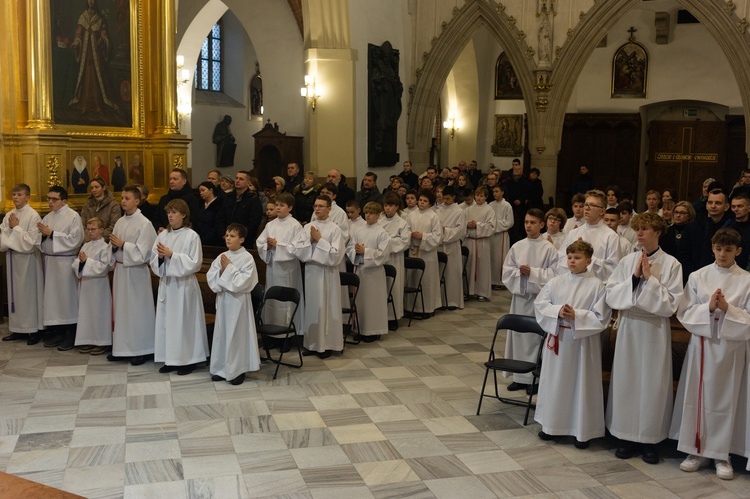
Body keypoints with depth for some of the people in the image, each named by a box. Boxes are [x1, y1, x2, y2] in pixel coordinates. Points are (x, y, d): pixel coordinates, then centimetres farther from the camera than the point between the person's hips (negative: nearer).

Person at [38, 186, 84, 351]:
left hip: (65, 262, -7)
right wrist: (42, 234, -7)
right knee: (52, 296, 9)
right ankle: (57, 331, 18)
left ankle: (70, 335, 5)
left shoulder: (73, 216, -8)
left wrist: (51, 234, -16)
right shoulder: (47, 217, 12)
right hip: (49, 261, 7)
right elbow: (42, 240, 15)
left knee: (67, 297, -2)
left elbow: (75, 239, -17)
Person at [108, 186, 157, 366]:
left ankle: (141, 350, 8)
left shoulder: (144, 224, -11)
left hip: (136, 271, -7)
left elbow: (142, 252, -16)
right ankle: (121, 348, 20)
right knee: (120, 308, 11)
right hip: (120, 269, 7)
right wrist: (114, 245, -6)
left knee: (137, 309, -1)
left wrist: (122, 244, -15)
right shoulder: (120, 222, 9)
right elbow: (115, 248, 15)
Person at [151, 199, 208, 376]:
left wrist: (172, 255, -18)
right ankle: (170, 359, 18)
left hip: (184, 284, -5)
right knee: (166, 320, 8)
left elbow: (195, 263, -13)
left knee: (184, 321, 0)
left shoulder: (192, 236, -8)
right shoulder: (162, 235, 7)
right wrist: (160, 257, -13)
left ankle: (188, 360, 10)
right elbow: (154, 262, 9)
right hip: (166, 283, 5)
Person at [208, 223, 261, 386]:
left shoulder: (247, 258, -10)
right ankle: (222, 368, 22)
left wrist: (229, 268, -16)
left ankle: (238, 370, 11)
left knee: (237, 334, 1)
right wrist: (221, 271, -14)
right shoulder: (222, 257, 6)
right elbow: (210, 277, 3)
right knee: (222, 333, 11)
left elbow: (243, 281, -19)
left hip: (238, 301, -6)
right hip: (223, 299, 6)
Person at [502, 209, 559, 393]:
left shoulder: (549, 248, -6)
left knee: (536, 336, -2)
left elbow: (553, 273, -10)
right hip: (519, 296, 4)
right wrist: (519, 272, -13)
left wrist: (532, 272, -17)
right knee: (518, 334, 9)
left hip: (539, 297, -4)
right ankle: (519, 376, 19)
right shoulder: (517, 247, 6)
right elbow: (507, 271, 5)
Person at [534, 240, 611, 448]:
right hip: (557, 337, 4)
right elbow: (540, 304, 1)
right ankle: (551, 425, 27)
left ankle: (582, 431, 17)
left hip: (583, 342, -3)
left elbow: (601, 316, -11)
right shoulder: (555, 282, 4)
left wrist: (576, 315, -19)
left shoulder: (597, 286, -7)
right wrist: (557, 311, -16)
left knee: (582, 383, 4)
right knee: (554, 381, 12)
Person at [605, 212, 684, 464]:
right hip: (629, 327, 3)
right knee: (626, 380, 7)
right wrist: (634, 278, -12)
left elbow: (670, 304, -10)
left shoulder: (671, 264, -5)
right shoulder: (627, 261, 3)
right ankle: (626, 436, 19)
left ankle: (650, 438, 16)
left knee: (653, 383, 3)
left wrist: (649, 278, -15)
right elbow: (611, 295, -2)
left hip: (655, 330, -3)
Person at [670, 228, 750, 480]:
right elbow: (684, 313, -1)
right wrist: (708, 307, -16)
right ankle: (697, 450, 17)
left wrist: (727, 308, -19)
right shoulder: (697, 277, 3)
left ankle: (721, 454, 17)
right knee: (696, 396, 4)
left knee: (725, 399, 5)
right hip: (701, 342, 1)